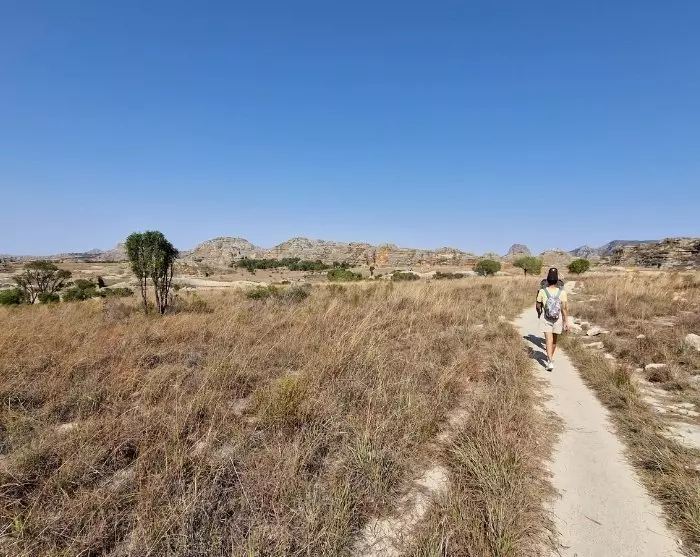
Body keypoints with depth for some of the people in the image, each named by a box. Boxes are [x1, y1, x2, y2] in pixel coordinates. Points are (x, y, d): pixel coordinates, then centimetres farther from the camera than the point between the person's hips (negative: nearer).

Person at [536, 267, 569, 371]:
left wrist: (539, 313, 20)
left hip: (545, 319, -2)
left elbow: (538, 305, -1)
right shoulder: (562, 292, -11)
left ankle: (550, 362, -16)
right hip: (558, 319, 2)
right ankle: (550, 357, 41)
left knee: (549, 340, -3)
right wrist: (566, 322, -11)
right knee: (554, 340, 21)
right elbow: (564, 308, -15)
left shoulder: (542, 291, -11)